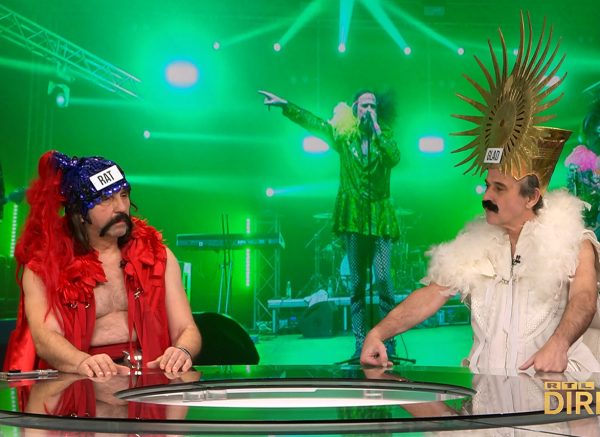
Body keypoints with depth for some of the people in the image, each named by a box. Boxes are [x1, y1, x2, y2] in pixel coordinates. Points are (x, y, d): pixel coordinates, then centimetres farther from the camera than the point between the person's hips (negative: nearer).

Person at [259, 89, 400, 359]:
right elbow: (312, 122, 5)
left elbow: (395, 157, -12)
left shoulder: (384, 135, 7)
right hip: (353, 216, 1)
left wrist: (376, 129, -12)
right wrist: (284, 105, -2)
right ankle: (360, 344, 6)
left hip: (380, 217, -1)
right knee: (356, 284, 2)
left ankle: (389, 342, 0)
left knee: (383, 278, -9)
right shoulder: (344, 134, 9)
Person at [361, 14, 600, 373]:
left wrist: (558, 343, -35)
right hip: (488, 385, 4)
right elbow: (431, 295, 8)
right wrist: (378, 333, -8)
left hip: (556, 387, -4)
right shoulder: (476, 246, 15)